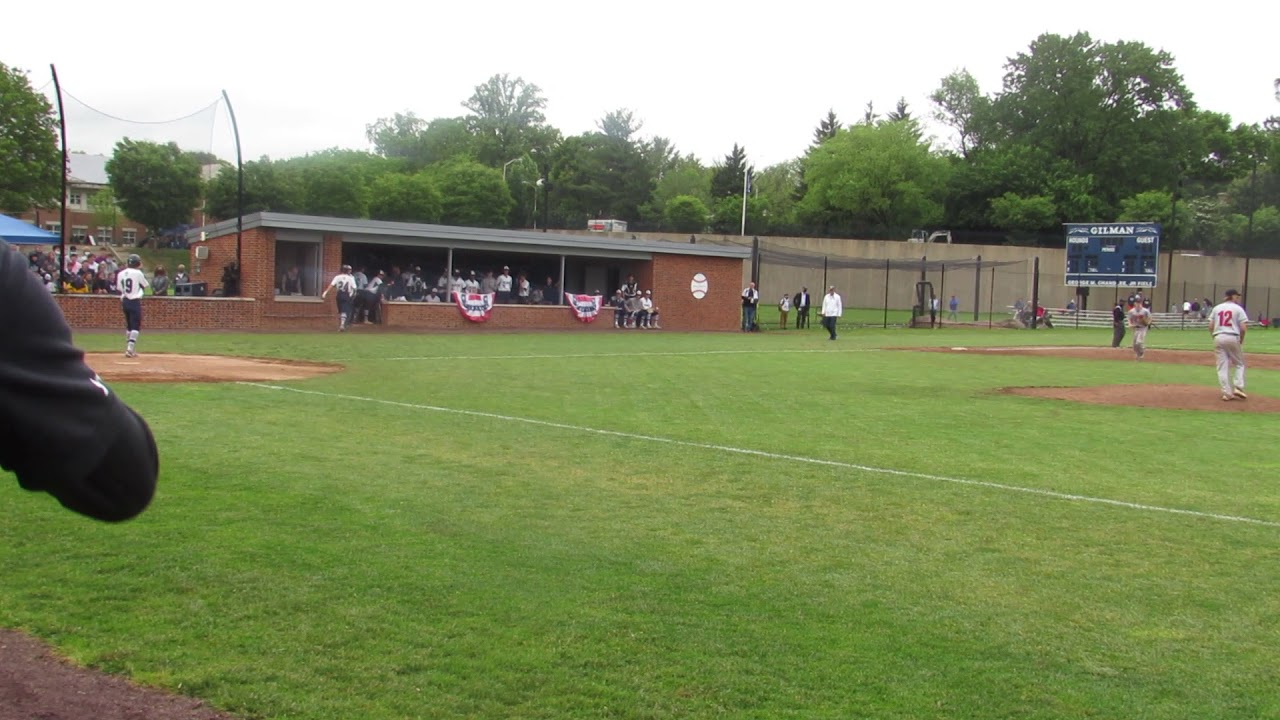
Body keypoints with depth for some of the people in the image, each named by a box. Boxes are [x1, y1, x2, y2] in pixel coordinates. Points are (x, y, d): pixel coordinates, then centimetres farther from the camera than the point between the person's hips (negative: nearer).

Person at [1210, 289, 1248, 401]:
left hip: (1218, 338, 3)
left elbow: (1210, 327, 5)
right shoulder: (1238, 309, 0)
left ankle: (1227, 392, 2)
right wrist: (1241, 341, 7)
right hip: (1233, 338, -3)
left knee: (1222, 366, 5)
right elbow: (1243, 328, -7)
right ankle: (1238, 387, -1)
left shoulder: (1216, 308, 9)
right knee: (1239, 363, 13)